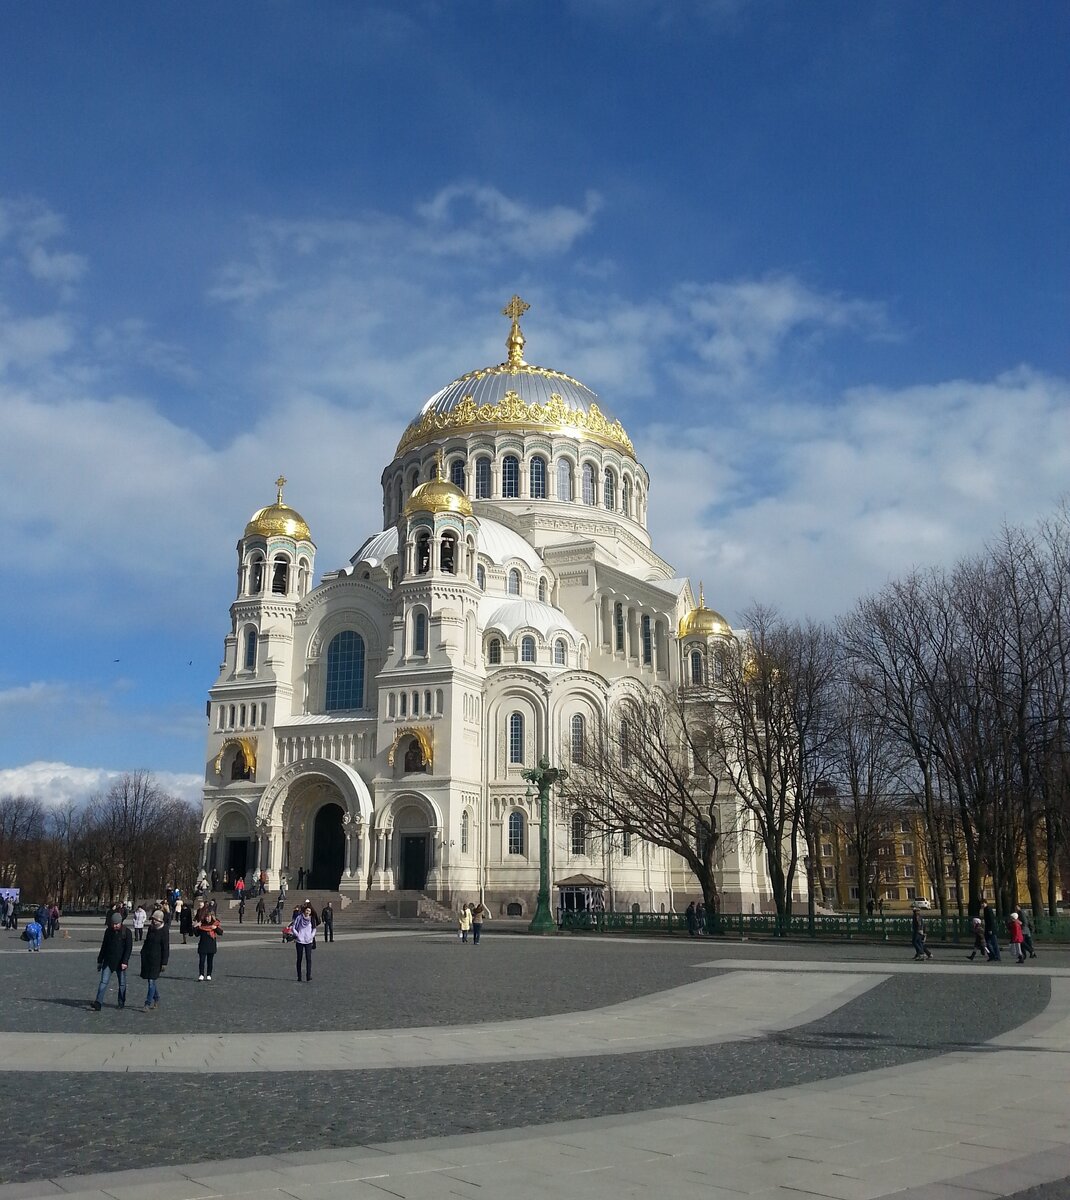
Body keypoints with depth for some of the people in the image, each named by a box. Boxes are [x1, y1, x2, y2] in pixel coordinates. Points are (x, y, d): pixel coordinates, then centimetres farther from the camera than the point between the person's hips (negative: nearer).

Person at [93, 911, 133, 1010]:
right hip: (108, 961, 3)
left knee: (122, 983, 8)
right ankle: (98, 1003, -12)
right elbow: (104, 946, 13)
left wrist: (125, 962, -17)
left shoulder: (127, 932, -7)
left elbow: (129, 948, -9)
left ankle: (122, 1003, 21)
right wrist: (100, 961, 12)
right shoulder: (108, 931, 5)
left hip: (120, 962, -3)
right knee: (103, 982, -8)